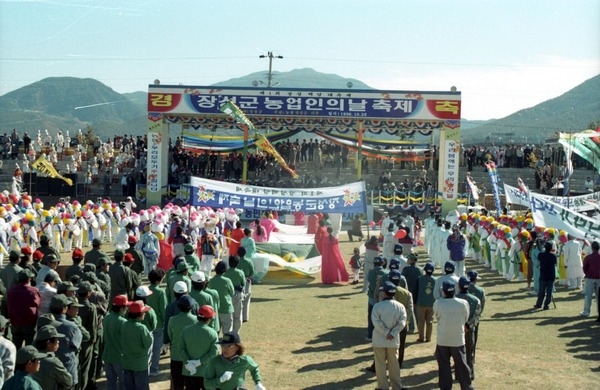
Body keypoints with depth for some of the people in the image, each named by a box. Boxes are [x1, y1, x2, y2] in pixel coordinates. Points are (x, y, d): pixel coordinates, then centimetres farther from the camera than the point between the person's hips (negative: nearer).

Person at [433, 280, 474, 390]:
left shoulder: (438, 303, -15)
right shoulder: (463, 303, -12)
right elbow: (465, 319, 1)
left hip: (442, 340, -1)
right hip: (458, 339, 1)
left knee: (444, 364, 11)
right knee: (461, 363, 14)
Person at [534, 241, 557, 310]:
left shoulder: (540, 255, -8)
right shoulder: (553, 256, -9)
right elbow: (555, 263, 6)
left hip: (543, 276, 1)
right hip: (551, 276, -1)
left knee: (541, 291, 11)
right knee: (549, 291, 4)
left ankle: (538, 304, 16)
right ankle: (546, 305, 3)